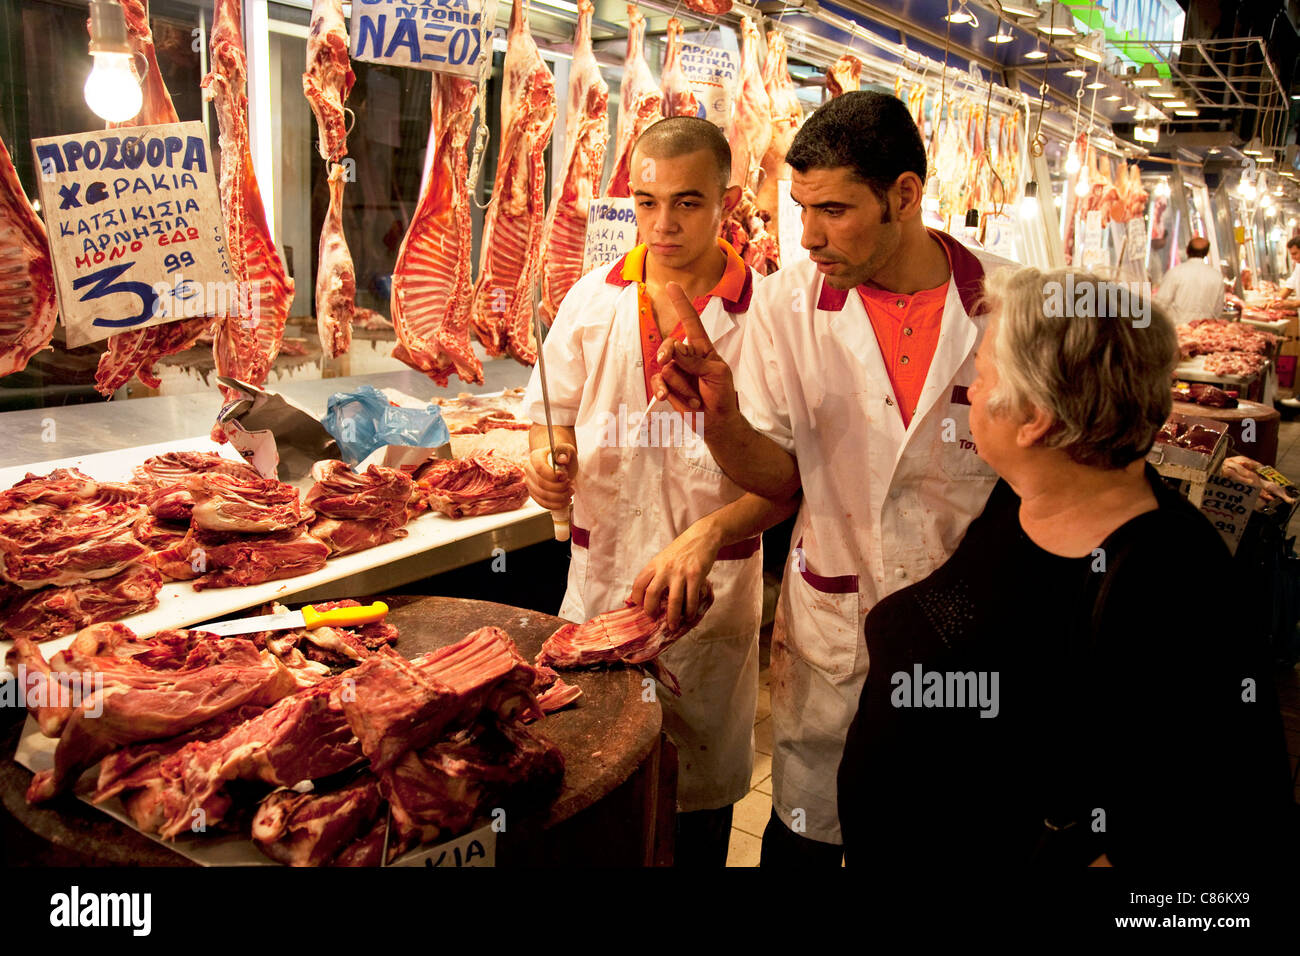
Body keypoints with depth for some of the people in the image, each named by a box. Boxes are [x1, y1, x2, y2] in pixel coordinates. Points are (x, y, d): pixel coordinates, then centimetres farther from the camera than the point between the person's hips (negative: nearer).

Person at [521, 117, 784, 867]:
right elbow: (552, 407, 14)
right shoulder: (592, 301, 2)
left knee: (698, 795, 12)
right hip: (601, 576, 3)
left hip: (712, 589, -3)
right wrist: (546, 458, -6)